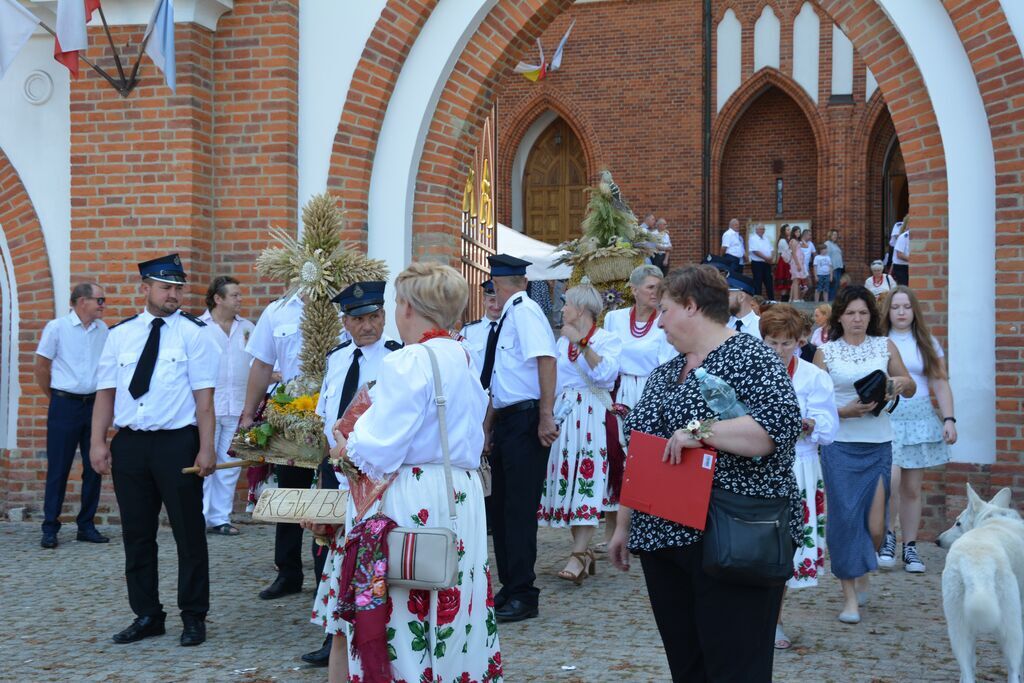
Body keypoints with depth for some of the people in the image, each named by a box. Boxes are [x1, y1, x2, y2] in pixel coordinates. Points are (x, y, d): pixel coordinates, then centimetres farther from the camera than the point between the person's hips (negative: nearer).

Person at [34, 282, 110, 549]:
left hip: (94, 404, 4)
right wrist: (54, 397, 6)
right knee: (58, 469, 0)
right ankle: (50, 529, 8)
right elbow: (41, 366, 0)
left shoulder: (103, 330, 6)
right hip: (65, 406, -4)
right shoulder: (56, 327, -6)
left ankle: (86, 526, 16)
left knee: (94, 468, 6)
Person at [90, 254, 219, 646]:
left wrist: (206, 449, -12)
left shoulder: (194, 333, -1)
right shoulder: (120, 334, 9)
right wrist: (98, 442, -1)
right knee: (137, 535, 11)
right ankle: (147, 616, 24)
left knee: (189, 532, 3)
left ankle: (193, 617, 16)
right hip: (129, 444, 4)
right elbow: (106, 391, 9)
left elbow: (204, 396, -6)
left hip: (177, 442, -3)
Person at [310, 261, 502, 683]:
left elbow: (378, 451, -18)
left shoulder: (407, 363, -13)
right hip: (462, 498, 8)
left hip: (411, 504, -8)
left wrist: (348, 447, 3)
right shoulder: (465, 361, 12)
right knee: (450, 616, 13)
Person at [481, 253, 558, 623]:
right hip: (505, 421, 10)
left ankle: (523, 596, 2)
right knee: (501, 507, 13)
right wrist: (488, 424, 23)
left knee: (519, 509, -6)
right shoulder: (507, 316, 16)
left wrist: (546, 416, -25)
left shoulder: (524, 310, -12)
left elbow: (546, 359, -23)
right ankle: (510, 587, 23)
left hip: (526, 421, -10)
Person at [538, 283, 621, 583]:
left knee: (587, 479, -12)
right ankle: (584, 550, 10)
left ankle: (578, 555, -16)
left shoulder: (607, 339, -1)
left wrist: (583, 344, -23)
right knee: (567, 479, 3)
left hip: (592, 415, -6)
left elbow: (606, 374, -18)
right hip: (563, 415, 7)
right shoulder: (563, 340, 18)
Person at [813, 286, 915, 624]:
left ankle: (862, 575, 30)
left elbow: (911, 389, 14)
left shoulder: (885, 346, 8)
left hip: (878, 445, 2)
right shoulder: (825, 352, 3)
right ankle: (850, 595, 8)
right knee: (845, 517, -3)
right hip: (839, 446, -2)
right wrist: (847, 411, -15)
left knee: (875, 525, -1)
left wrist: (901, 382, -9)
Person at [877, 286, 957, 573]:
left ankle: (910, 547, 14)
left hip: (919, 419, 3)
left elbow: (940, 384, 9)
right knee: (891, 479, -19)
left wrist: (949, 419, -1)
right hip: (884, 417, -3)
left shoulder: (928, 344, 11)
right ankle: (887, 536, 2)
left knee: (912, 489, 5)